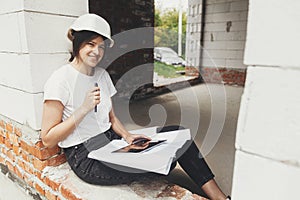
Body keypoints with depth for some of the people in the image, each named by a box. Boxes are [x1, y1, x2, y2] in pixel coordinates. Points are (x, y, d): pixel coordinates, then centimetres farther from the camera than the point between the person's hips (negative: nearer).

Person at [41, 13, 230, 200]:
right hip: (85, 157, -6)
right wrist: (84, 108, -21)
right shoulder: (60, 80, -11)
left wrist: (127, 136, -7)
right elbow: (48, 139, -12)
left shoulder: (102, 74, 9)